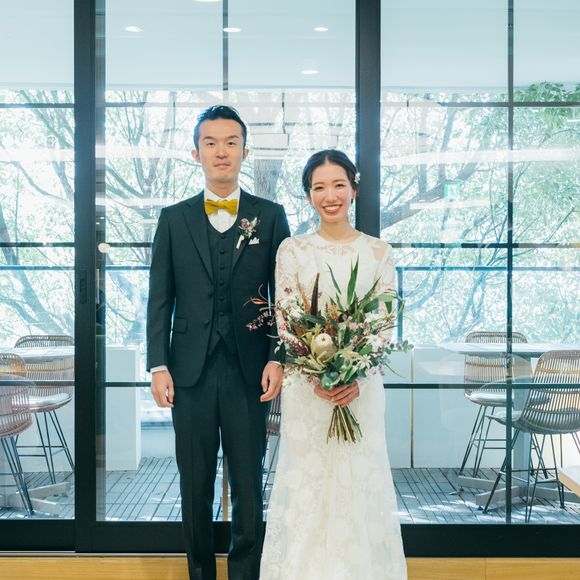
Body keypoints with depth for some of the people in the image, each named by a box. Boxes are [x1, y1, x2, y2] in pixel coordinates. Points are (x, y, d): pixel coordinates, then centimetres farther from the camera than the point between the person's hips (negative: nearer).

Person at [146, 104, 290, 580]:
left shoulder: (270, 216, 5)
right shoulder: (174, 218, 7)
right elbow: (160, 299, 5)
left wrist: (278, 359, -6)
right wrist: (158, 366, -2)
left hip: (249, 373, -1)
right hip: (190, 373, 1)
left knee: (249, 486, 4)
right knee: (195, 487, 10)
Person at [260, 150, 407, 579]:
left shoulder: (379, 252, 3)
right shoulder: (292, 251, 2)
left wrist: (358, 378, -14)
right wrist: (316, 375, -15)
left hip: (363, 388, 0)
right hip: (305, 388, 0)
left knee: (360, 483, 6)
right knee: (306, 485, 5)